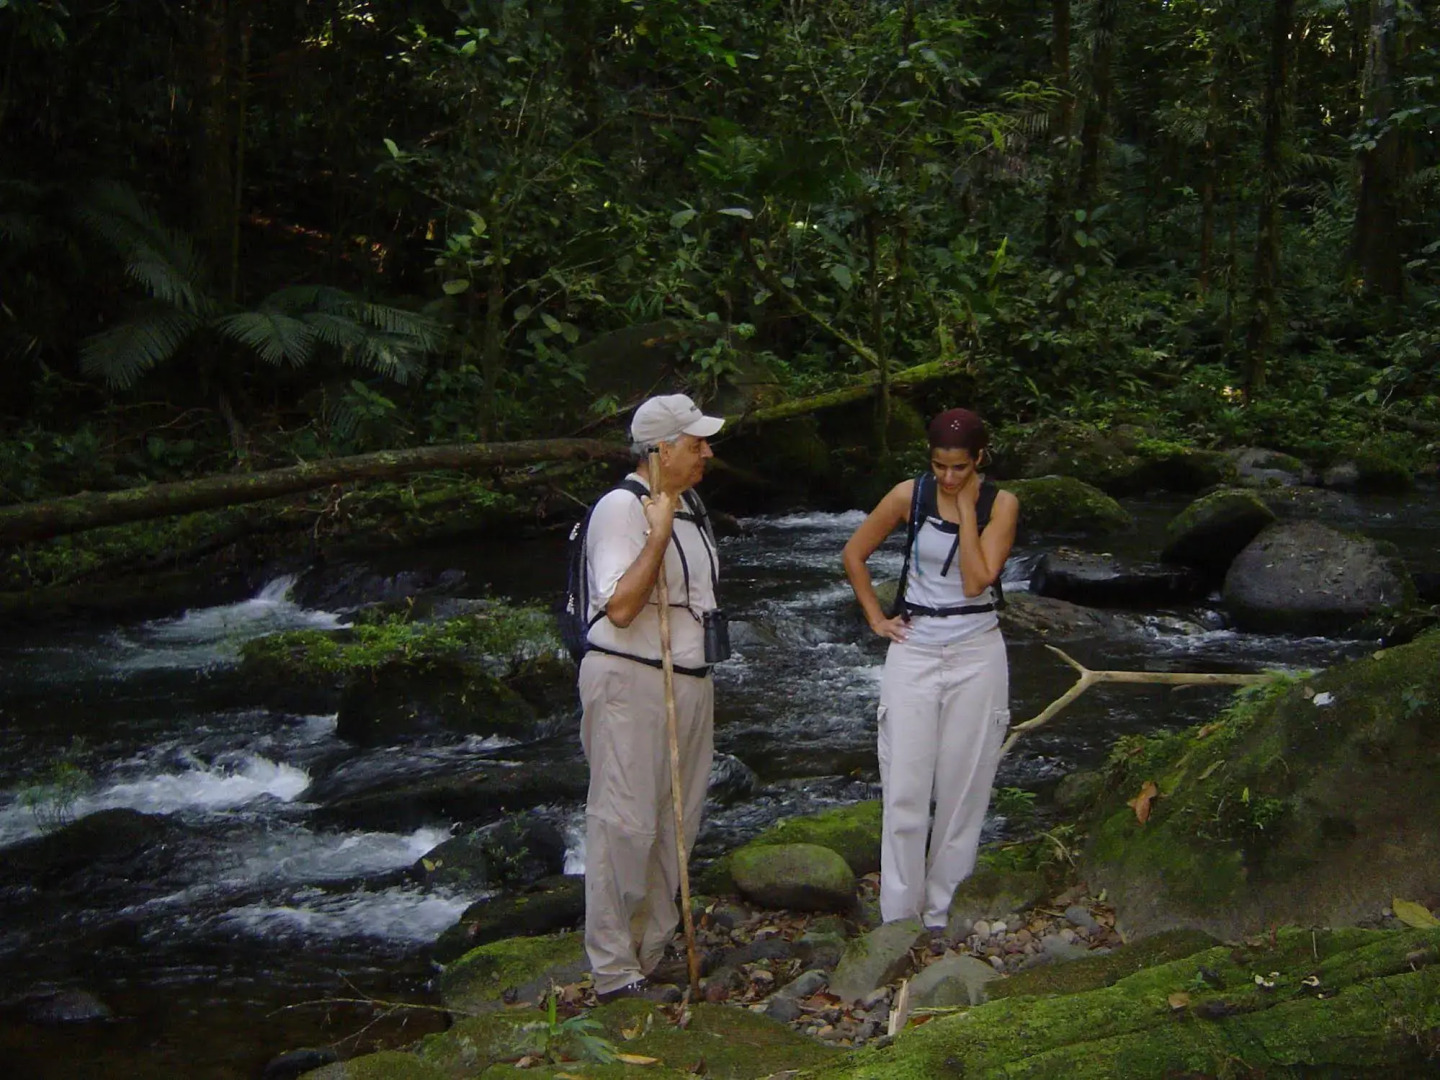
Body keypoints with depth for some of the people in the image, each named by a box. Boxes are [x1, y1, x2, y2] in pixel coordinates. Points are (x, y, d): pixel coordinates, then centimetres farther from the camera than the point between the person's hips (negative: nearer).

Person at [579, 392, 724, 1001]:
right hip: (630, 683, -9)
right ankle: (614, 973, 2)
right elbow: (620, 608, -23)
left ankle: (650, 955, 23)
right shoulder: (621, 508, -15)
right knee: (625, 826, -6)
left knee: (675, 825, 13)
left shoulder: (684, 507, 14)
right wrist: (659, 535, -25)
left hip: (688, 682, 9)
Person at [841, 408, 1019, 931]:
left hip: (975, 654, 0)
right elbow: (854, 554, 7)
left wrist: (966, 509, -15)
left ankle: (942, 911, 17)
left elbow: (977, 581, -15)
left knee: (963, 787, 5)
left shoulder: (1001, 504, -4)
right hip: (914, 651, 0)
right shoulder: (909, 495, -4)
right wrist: (876, 618, 3)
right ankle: (898, 916, 6)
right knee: (904, 789, -2)